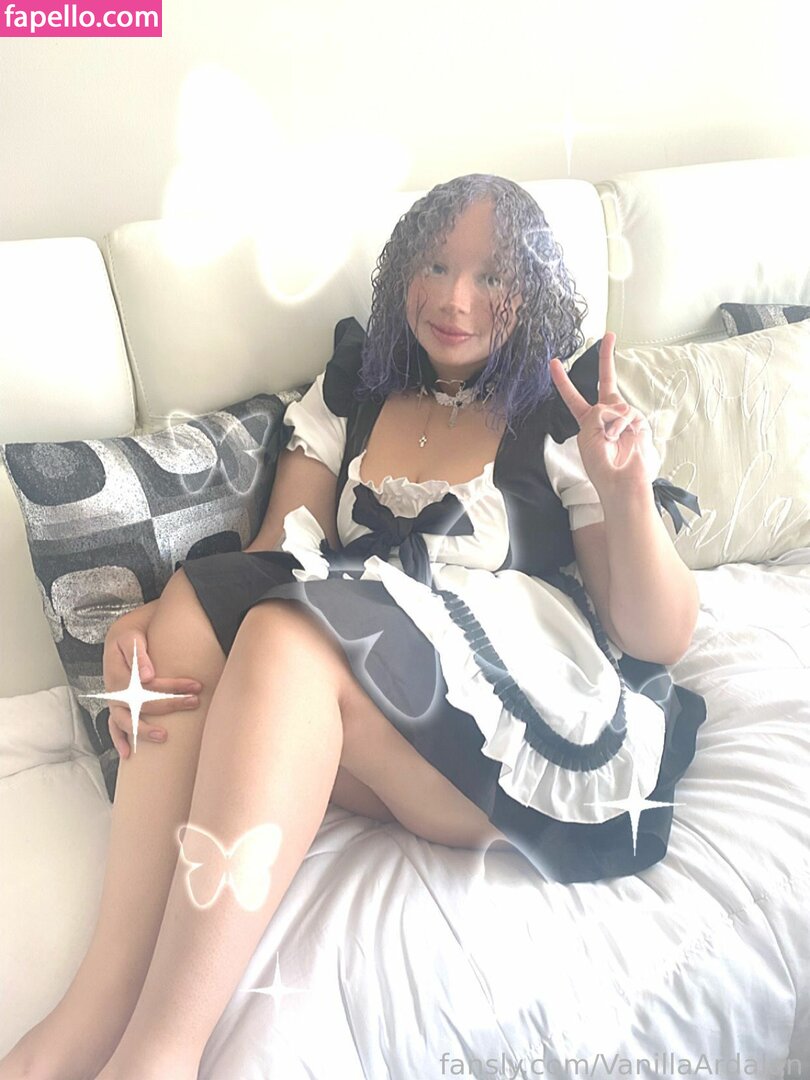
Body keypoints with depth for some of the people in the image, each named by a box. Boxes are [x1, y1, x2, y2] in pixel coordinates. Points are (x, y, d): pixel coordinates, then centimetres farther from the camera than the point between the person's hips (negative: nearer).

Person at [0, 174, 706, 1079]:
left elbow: (660, 639, -1)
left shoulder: (562, 419, 4)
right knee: (192, 611, -21)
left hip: (539, 732, -3)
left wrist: (628, 488, -19)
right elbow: (272, 561, 5)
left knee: (288, 642, -28)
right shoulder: (349, 396, 15)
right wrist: (153, 620, -15)